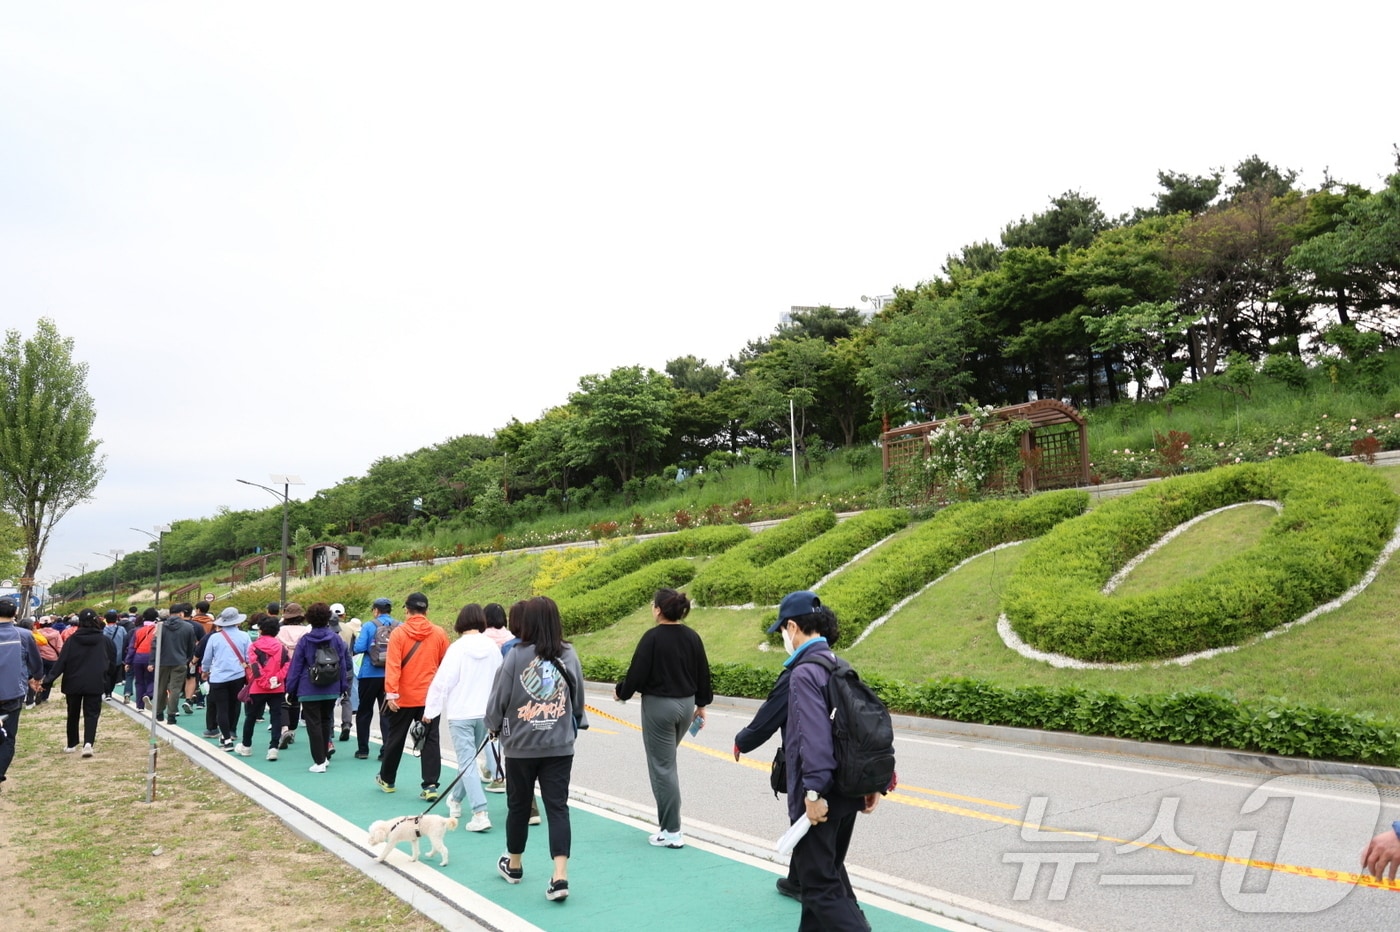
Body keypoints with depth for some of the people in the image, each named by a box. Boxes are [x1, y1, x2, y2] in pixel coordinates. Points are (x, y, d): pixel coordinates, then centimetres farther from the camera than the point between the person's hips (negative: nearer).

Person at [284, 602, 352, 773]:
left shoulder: (304, 640, -7)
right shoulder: (336, 639, -1)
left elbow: (296, 666, -4)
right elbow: (344, 664, 2)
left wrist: (291, 689, 4)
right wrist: (344, 686, 9)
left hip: (309, 690, -3)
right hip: (331, 690, 3)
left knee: (314, 724, 1)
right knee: (326, 721, 19)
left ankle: (319, 761, -2)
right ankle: (325, 755, 26)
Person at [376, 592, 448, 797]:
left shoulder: (398, 633, -9)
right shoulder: (438, 633, -3)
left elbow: (392, 665, -15)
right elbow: (445, 665, 6)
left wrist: (391, 693, -15)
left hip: (404, 697, -1)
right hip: (430, 697, 1)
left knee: (395, 738, 16)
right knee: (430, 740, 5)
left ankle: (387, 779, 34)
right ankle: (430, 786, -1)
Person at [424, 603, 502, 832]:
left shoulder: (458, 647, -13)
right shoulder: (492, 647, 0)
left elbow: (443, 681, -12)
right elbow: (499, 680, 7)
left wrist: (430, 710, 0)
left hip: (460, 714, -5)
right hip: (485, 713, 5)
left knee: (467, 762, -2)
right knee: (468, 758, 22)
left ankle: (480, 813, -11)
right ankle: (456, 800, 41)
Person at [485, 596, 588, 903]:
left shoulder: (516, 656, -13)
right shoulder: (569, 655, -4)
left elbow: (499, 698, -5)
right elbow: (578, 699, 8)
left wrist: (494, 725, 15)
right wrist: (575, 725, 25)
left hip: (521, 745, -1)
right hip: (560, 745, 2)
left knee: (519, 805, 16)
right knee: (557, 806, 3)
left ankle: (514, 865, 35)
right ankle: (560, 875, -6)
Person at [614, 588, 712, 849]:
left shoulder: (653, 637, -16)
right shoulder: (692, 636, 2)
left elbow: (637, 673, -14)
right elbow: (703, 673, 9)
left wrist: (620, 691, 5)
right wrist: (701, 704, 20)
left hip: (658, 705, -7)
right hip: (686, 705, 7)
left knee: (662, 766, 2)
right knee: (667, 760, 25)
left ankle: (672, 832, 6)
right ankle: (668, 821, 30)